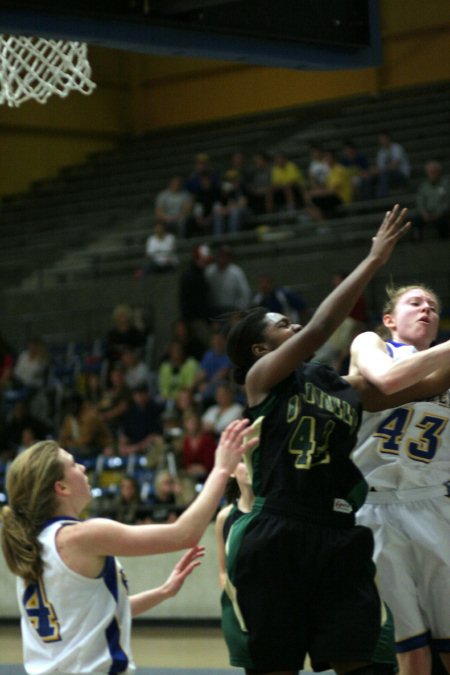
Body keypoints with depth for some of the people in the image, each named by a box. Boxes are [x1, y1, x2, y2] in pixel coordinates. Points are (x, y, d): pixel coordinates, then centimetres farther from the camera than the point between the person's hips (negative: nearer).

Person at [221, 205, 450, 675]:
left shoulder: (349, 389, 18)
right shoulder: (263, 379, 3)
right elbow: (319, 329, -10)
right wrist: (374, 260, -9)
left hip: (337, 538, 5)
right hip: (276, 536, -5)